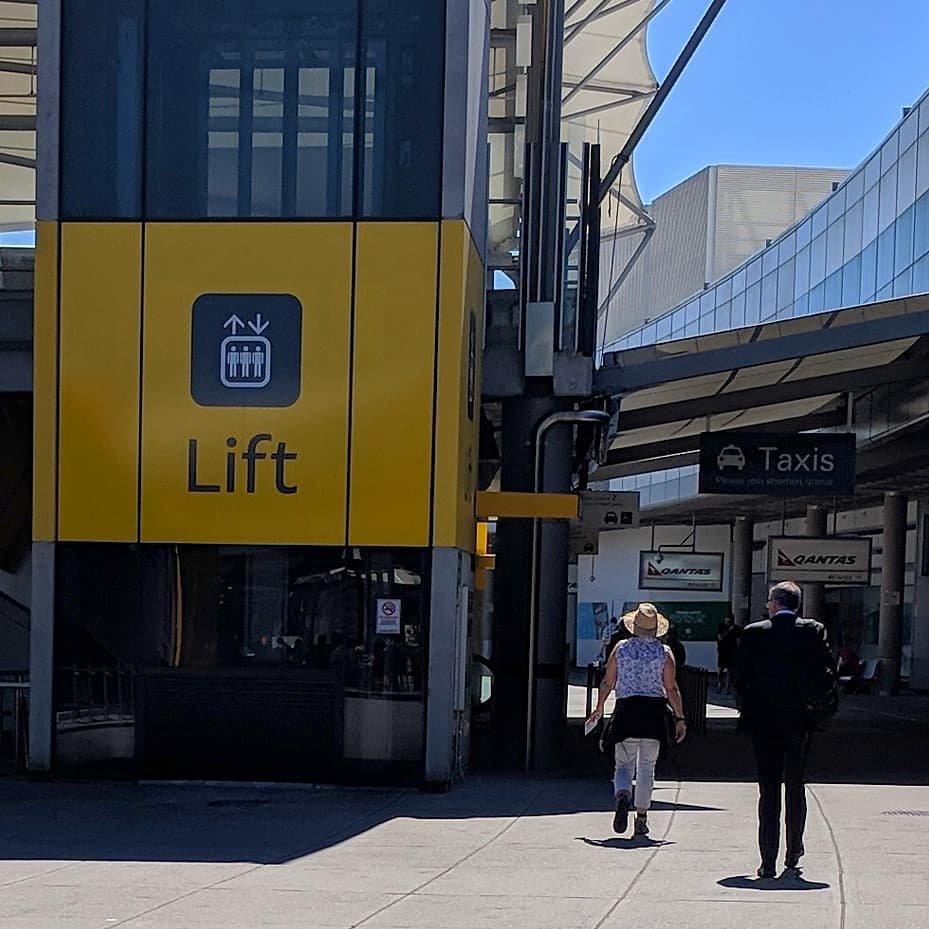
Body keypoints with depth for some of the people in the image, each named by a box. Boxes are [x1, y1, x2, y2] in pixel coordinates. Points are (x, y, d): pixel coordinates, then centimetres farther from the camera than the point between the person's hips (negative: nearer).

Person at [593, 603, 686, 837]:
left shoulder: (620, 649, 2)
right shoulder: (664, 653, -1)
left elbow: (608, 682, 7)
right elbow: (671, 689, -3)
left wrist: (599, 707, 21)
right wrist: (680, 718, 2)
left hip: (626, 709, 0)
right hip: (654, 712, 0)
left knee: (624, 764, 7)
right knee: (647, 767, 9)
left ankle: (622, 794, -25)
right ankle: (641, 819, 11)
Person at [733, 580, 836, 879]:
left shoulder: (753, 633, -2)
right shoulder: (813, 631, -1)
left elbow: (739, 676, -2)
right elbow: (825, 669, -2)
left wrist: (747, 711, 8)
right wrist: (814, 706, 9)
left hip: (763, 721, -1)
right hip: (799, 720, 1)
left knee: (768, 790, 3)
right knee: (796, 788, 16)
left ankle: (768, 861, -2)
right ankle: (793, 855, 24)